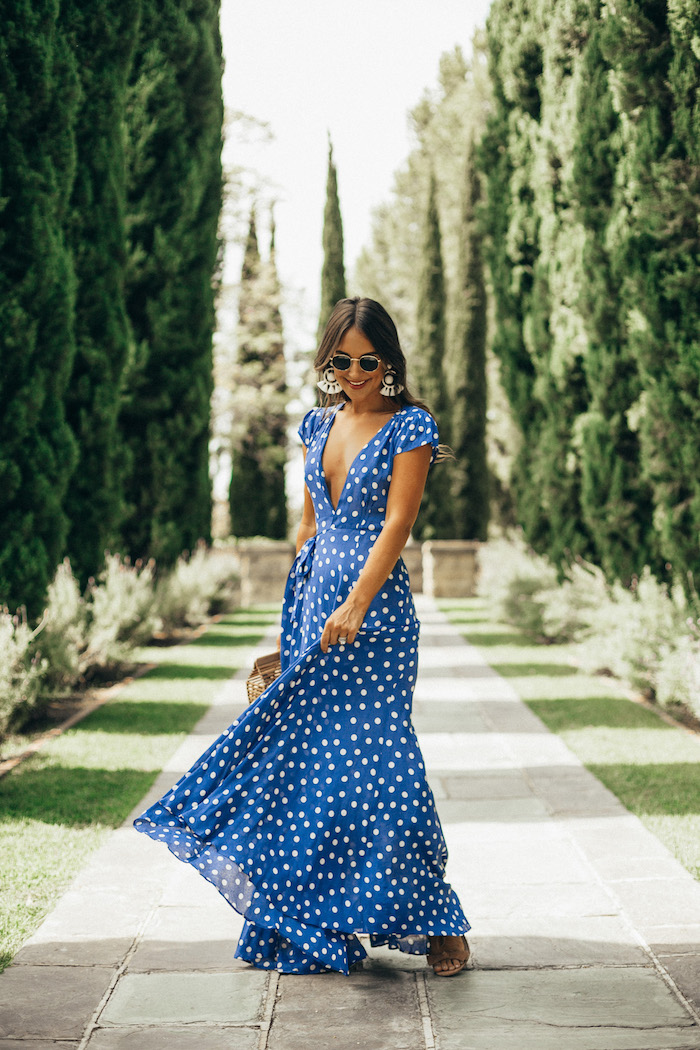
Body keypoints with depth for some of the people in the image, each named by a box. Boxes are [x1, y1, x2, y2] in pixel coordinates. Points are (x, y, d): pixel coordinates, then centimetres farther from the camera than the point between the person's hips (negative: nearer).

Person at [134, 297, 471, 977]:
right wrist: (297, 610, 17)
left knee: (371, 756, -10)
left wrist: (354, 606, -24)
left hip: (375, 608, -6)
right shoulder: (320, 425, 13)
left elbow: (396, 524, -14)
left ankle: (435, 922, 2)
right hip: (315, 603, 6)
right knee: (305, 753, 6)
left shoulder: (409, 428, -5)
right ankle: (311, 928, 16)